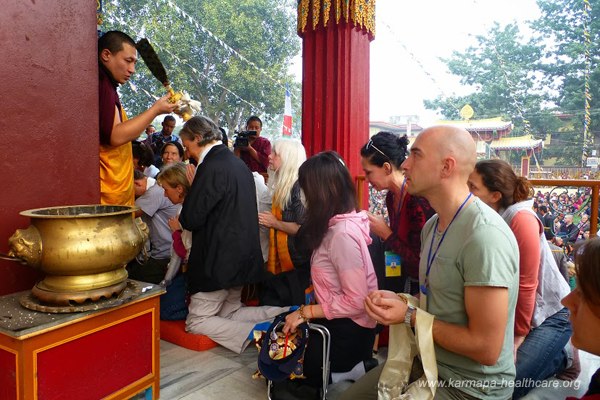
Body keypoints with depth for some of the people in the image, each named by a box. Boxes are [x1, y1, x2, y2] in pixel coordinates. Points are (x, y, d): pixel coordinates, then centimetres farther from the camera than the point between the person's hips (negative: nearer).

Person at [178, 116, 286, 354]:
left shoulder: (211, 167, -19)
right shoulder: (238, 163, 11)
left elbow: (191, 219, -18)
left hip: (218, 259, -9)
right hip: (242, 256, 9)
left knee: (196, 322, 6)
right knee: (229, 313, 23)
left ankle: (254, 335, -10)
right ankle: (284, 315, 7)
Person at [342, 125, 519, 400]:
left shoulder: (485, 236, -27)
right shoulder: (432, 225, 4)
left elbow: (486, 348, -26)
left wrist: (410, 316, -20)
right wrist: (399, 301, -5)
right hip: (428, 363, 8)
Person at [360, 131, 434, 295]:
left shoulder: (418, 200, -24)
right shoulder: (391, 196, 1)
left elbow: (420, 261, -22)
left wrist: (386, 234, -17)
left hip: (418, 286, -7)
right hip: (400, 278, 7)